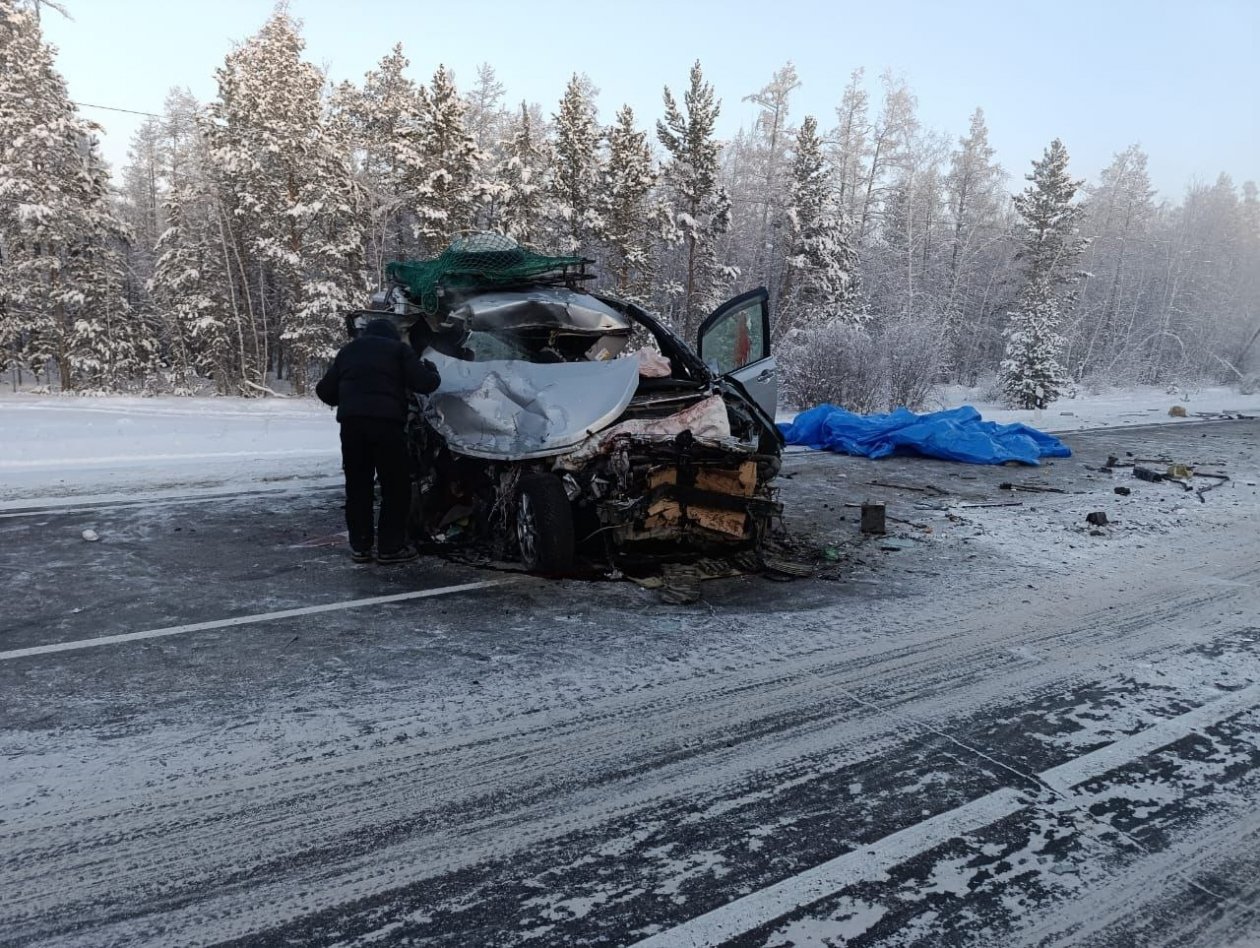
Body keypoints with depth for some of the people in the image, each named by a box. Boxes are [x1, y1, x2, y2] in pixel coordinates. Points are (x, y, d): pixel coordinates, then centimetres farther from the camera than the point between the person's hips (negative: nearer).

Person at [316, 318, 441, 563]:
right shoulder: (398, 349, 13)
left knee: (357, 485, 12)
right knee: (396, 486, 3)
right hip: (386, 421, -4)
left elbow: (324, 390, 21)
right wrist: (431, 370, 24)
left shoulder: (349, 350, 24)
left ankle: (360, 546, 14)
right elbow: (423, 383, 3)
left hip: (351, 422, 4)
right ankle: (391, 547, 2)